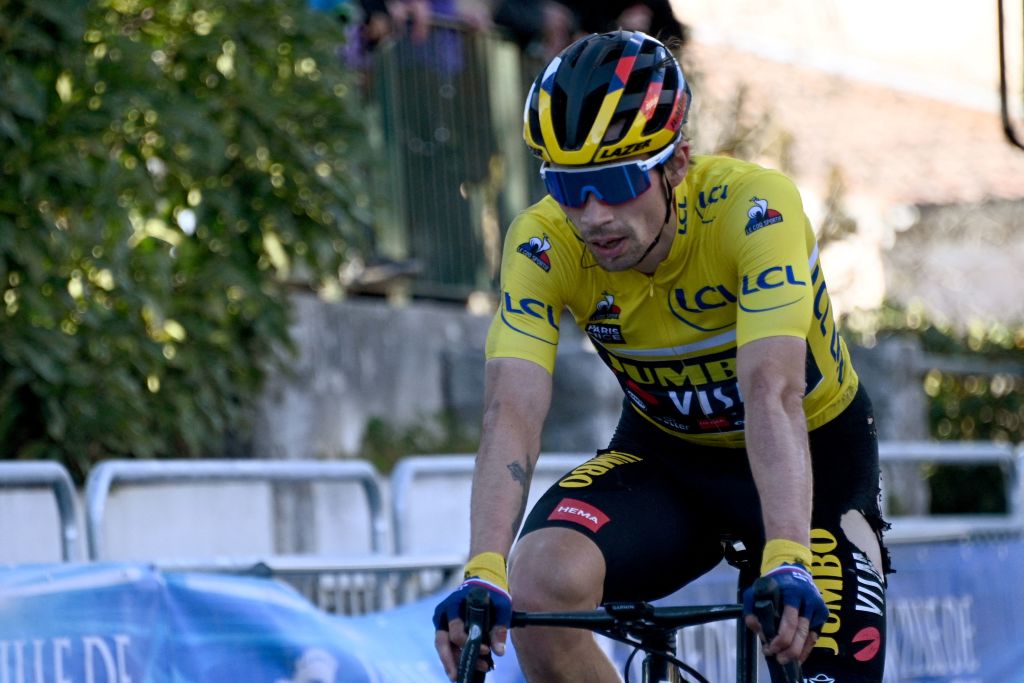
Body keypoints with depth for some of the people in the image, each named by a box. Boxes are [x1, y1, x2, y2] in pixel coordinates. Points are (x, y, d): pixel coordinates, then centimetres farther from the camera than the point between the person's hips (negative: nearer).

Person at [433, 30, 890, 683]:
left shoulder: (752, 206, -31)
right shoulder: (544, 243, -22)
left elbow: (773, 396, -42)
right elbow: (513, 414, -32)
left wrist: (786, 564, -56)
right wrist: (484, 575, -48)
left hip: (809, 457, -2)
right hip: (667, 456, 2)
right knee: (543, 580, -28)